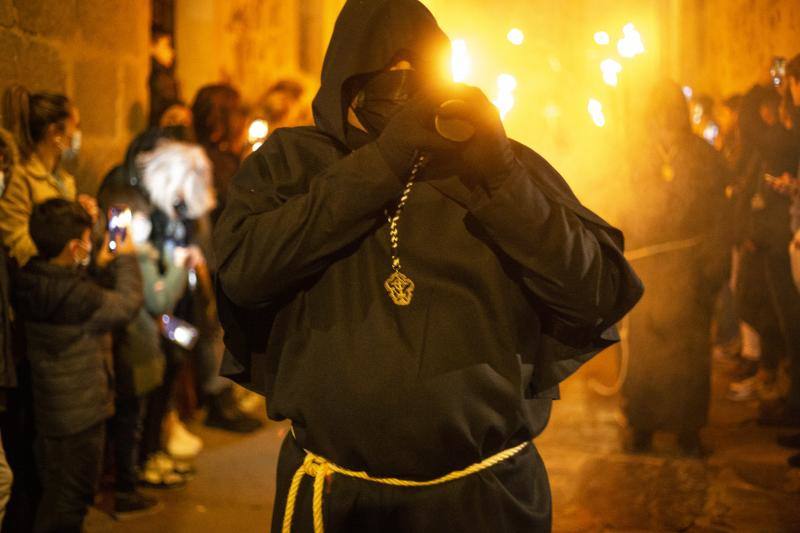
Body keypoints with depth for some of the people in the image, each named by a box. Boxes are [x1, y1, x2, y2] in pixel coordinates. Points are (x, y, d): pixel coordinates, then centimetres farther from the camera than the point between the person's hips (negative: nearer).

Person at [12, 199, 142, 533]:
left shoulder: (29, 283, -3)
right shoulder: (77, 296, -28)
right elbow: (127, 304, -13)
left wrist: (100, 265, 12)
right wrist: (125, 259, 0)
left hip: (48, 411, 8)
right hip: (81, 415, -8)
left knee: (53, 491, 22)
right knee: (71, 499, 6)